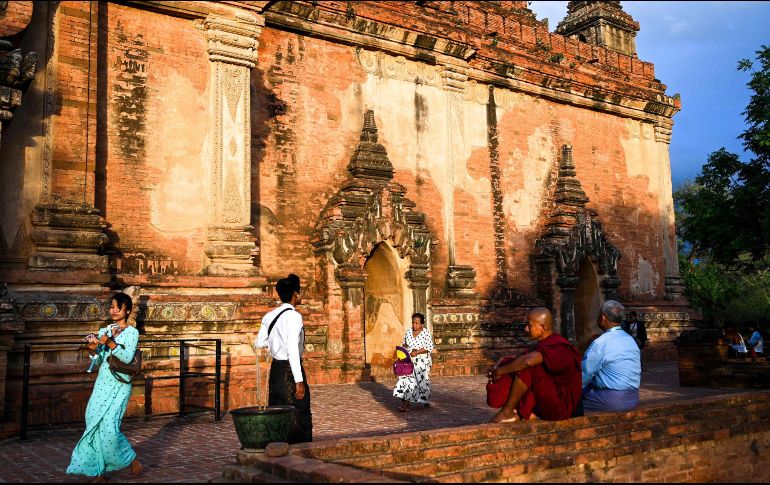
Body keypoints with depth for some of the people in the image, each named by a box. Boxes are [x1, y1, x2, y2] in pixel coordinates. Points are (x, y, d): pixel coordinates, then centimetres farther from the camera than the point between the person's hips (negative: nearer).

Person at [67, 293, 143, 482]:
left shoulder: (132, 332, -4)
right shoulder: (104, 331, 12)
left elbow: (127, 357, -17)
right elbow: (99, 360, 10)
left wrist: (110, 343, -28)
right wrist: (93, 349, -10)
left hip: (119, 385, -6)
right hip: (102, 382, 6)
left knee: (109, 426, -14)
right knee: (94, 423, 0)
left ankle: (133, 461, 7)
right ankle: (100, 472, 9)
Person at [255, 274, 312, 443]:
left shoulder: (269, 316, 6)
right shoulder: (294, 316, -16)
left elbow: (260, 342, 11)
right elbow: (292, 349, -22)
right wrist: (299, 380, -21)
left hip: (275, 369, 8)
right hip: (290, 370, -8)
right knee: (300, 417, 1)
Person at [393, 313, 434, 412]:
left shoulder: (426, 333, -9)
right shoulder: (408, 332, 7)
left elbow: (429, 348, -13)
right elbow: (405, 343, 20)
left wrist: (417, 352, -20)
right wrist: (405, 348, -2)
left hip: (422, 361, -4)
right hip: (409, 360, 4)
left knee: (422, 381, 5)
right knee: (406, 379, -8)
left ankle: (425, 401, 28)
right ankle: (405, 404, -11)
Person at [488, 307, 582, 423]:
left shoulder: (558, 347, -21)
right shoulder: (545, 344, 13)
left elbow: (528, 361, -38)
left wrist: (501, 370, -25)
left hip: (561, 406, -10)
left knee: (527, 368, -23)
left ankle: (507, 412, -12)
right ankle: (525, 412, -7)